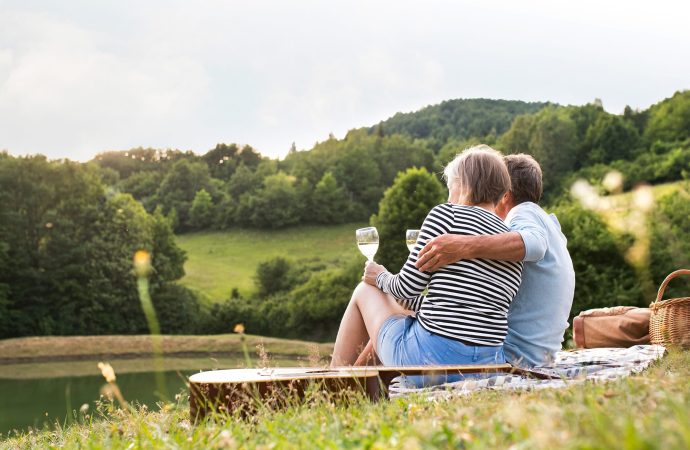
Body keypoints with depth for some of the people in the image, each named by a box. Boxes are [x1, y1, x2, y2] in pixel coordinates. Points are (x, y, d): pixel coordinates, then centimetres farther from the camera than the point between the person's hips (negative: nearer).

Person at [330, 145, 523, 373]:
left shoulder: (447, 214, -6)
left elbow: (408, 286, -7)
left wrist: (381, 277, 16)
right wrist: (409, 302, 29)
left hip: (431, 354, -7)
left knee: (364, 291, 23)